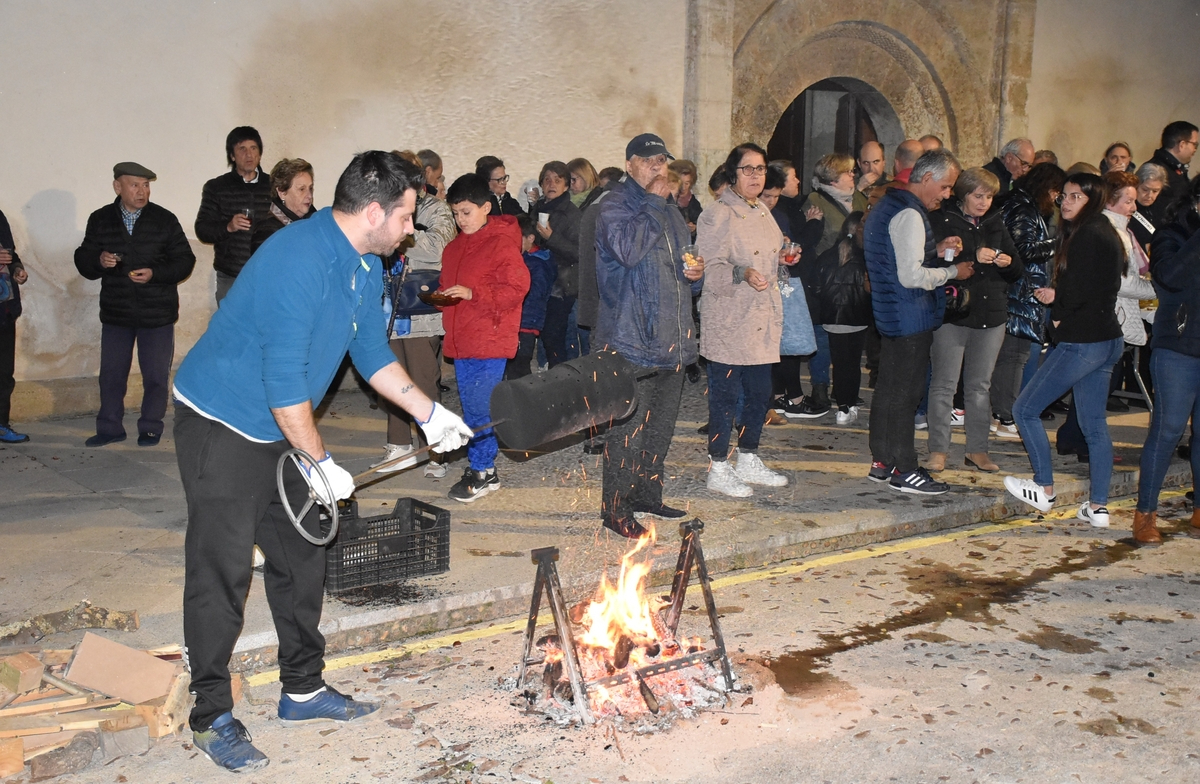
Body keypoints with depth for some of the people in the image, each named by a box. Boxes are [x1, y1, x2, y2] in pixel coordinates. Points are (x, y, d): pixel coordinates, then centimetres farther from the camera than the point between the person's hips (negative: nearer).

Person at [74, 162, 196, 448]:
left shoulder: (165, 220, -3)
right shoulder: (100, 220, 3)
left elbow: (185, 260, -4)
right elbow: (83, 260, 6)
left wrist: (155, 273, -18)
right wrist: (99, 261, -17)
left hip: (157, 313, -2)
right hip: (115, 312, 2)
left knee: (156, 374, 5)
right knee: (111, 373, 8)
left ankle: (151, 428, 19)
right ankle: (110, 427, 22)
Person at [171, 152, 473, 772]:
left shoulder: (366, 268, 4)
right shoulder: (299, 260, -27)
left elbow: (373, 354, 14)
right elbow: (284, 379, -27)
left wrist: (430, 413, 9)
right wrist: (319, 463, -19)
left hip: (279, 429, 10)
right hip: (220, 425, -9)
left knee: (301, 556, 12)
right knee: (223, 570, -6)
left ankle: (303, 690, 25)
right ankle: (212, 716, 7)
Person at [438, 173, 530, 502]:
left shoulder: (502, 244, -9)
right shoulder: (454, 247, 15)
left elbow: (516, 288, -16)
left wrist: (471, 293, -21)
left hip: (490, 342, -8)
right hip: (460, 342, 8)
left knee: (481, 408, -8)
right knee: (470, 408, 12)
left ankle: (482, 471, 3)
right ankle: (482, 469, 20)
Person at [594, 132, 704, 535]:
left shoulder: (671, 211, 21)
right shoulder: (614, 206, -5)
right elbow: (628, 249, -25)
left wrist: (695, 271, 8)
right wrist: (653, 202, -15)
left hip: (672, 338, 9)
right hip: (632, 337, -8)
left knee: (662, 423, 15)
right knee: (629, 426, -7)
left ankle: (647, 493, 28)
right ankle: (615, 507, 2)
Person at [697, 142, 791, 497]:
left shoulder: (762, 212, 16)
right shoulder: (717, 215, -10)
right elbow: (710, 268, -17)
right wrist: (742, 274, -32)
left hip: (762, 319, 8)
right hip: (728, 320, -8)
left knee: (760, 392, 12)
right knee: (726, 394, -3)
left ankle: (749, 461, 26)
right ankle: (718, 470, 7)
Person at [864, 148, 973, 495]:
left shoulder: (887, 206, 13)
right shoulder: (910, 215, -18)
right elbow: (911, 276, -23)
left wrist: (935, 251, 10)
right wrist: (952, 272, -11)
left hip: (890, 316, 10)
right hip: (911, 319, -10)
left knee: (888, 388, 15)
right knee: (906, 392, -3)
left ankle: (881, 462, 24)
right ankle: (904, 470, 5)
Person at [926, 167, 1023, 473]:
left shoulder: (995, 223, 14)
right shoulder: (941, 221, -3)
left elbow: (1017, 270, 17)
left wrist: (1008, 262, -6)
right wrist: (973, 258, -22)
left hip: (991, 315, 5)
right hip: (952, 314, -5)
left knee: (980, 385, 11)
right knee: (944, 385, -1)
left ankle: (977, 449, 18)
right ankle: (938, 449, 7)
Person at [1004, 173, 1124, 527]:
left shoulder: (1086, 235, -15)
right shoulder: (1106, 234, 14)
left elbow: (1077, 290, -21)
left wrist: (1057, 311, -1)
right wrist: (1056, 295, -1)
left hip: (1081, 342, -10)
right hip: (1107, 339, 10)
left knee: (1025, 408, 2)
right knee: (1094, 424, 12)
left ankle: (1044, 490, 11)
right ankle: (1098, 507, 14)